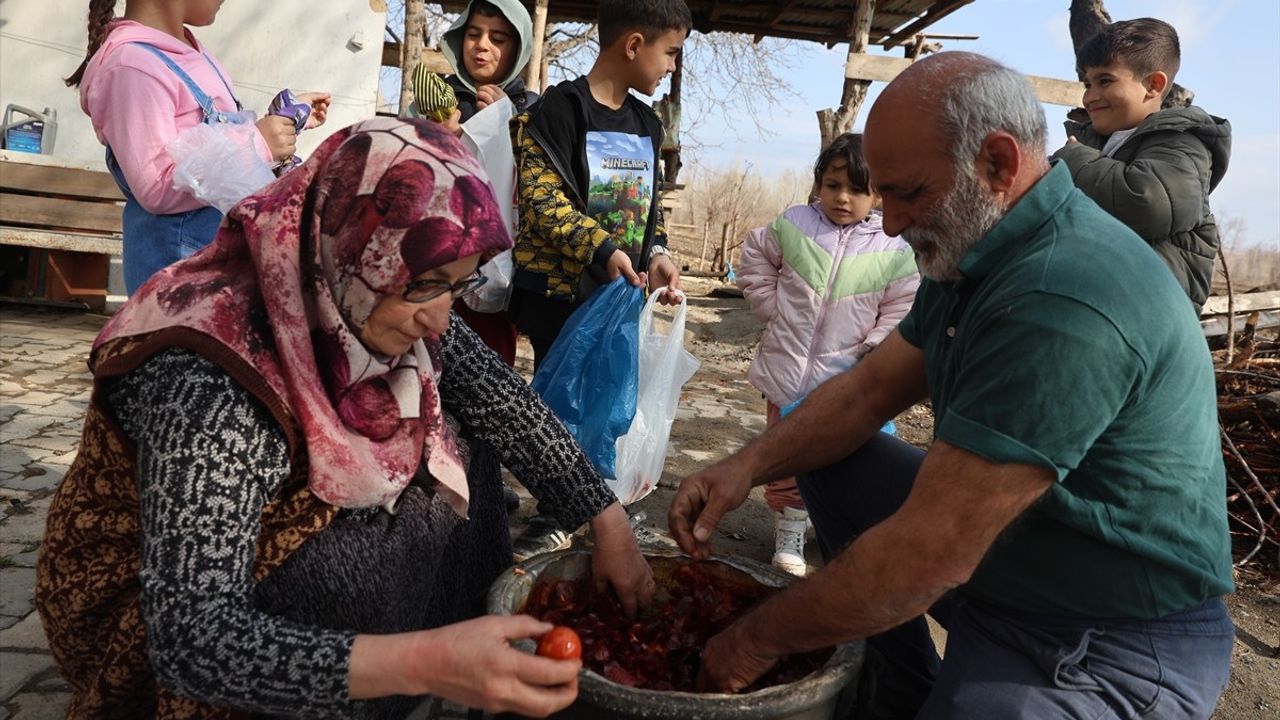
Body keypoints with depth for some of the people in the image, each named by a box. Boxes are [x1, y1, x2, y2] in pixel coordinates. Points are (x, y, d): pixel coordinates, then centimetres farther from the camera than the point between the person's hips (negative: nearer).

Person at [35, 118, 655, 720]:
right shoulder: (209, 385, -36)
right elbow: (193, 639, -38)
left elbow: (501, 401, -7)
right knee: (364, 570, -30)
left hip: (287, 536, 7)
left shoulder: (361, 299, -17)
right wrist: (424, 662, -49)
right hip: (156, 617, -6)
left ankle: (472, 664, 10)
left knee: (456, 447, -4)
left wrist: (608, 525, -9)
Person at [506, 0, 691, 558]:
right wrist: (603, 249, -26)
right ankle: (553, 517, 16)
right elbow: (540, 199, -17)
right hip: (560, 288, -6)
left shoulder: (647, 124, 13)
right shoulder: (560, 107, -9)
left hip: (622, 290, 6)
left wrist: (656, 253, -2)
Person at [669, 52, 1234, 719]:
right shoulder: (975, 253, 1)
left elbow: (929, 553, -31)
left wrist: (757, 640, -19)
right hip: (994, 553, 9)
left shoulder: (1064, 300, -31)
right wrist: (749, 464, -11)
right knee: (828, 459, 6)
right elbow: (869, 389, 5)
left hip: (1115, 647, -9)